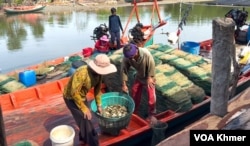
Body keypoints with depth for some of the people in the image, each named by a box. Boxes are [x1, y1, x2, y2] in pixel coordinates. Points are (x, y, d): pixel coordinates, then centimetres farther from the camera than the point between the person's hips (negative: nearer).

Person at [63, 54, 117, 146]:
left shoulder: (99, 73, -13)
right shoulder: (82, 73, -37)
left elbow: (97, 89, 1)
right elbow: (74, 93, -32)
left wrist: (99, 105, 3)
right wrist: (84, 108, -25)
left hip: (82, 96, 7)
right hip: (71, 97, -7)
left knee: (86, 118, 18)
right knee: (85, 120, -5)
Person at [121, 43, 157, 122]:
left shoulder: (146, 54, -36)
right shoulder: (126, 57, -26)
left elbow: (151, 66, -24)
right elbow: (124, 70, -19)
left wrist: (150, 78, -20)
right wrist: (124, 84, -20)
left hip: (148, 76, -4)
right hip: (139, 76, 4)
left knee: (151, 95, -6)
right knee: (134, 93, 12)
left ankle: (152, 114, 11)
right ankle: (134, 112, 31)